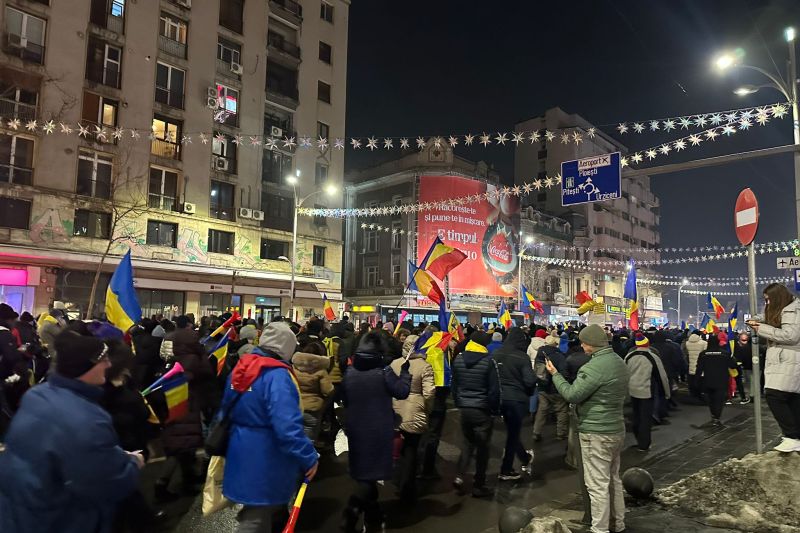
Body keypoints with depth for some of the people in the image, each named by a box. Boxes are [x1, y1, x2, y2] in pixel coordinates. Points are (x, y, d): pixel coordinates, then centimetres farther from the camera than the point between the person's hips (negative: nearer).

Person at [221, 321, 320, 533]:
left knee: (257, 513, 27)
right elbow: (288, 426, -32)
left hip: (242, 455, 8)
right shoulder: (277, 375, -25)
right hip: (265, 463, -8)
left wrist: (222, 444, 28)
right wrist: (310, 457, -22)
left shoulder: (242, 367, 3)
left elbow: (226, 410, 15)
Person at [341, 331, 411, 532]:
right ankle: (351, 515, -10)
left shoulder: (349, 371, -1)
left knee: (363, 471, 16)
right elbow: (402, 392, -8)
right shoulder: (384, 372, -15)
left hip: (356, 428, 5)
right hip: (379, 430, -5)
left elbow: (344, 398, 9)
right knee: (372, 472, 4)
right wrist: (405, 372, 5)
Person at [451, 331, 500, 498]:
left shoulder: (458, 359, 2)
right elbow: (494, 389, -10)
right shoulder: (489, 361, -13)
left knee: (468, 442, 20)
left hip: (464, 409, 5)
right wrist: (495, 409, 2)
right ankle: (479, 486, 16)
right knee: (482, 447, 8)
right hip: (482, 410, -4)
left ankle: (459, 477, 7)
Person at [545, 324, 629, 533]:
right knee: (613, 479, 22)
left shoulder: (595, 367, -24)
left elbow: (572, 395, -20)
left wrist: (555, 374, -9)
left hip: (596, 433, -10)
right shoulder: (619, 362, 7)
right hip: (617, 429, 10)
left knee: (598, 485, 0)